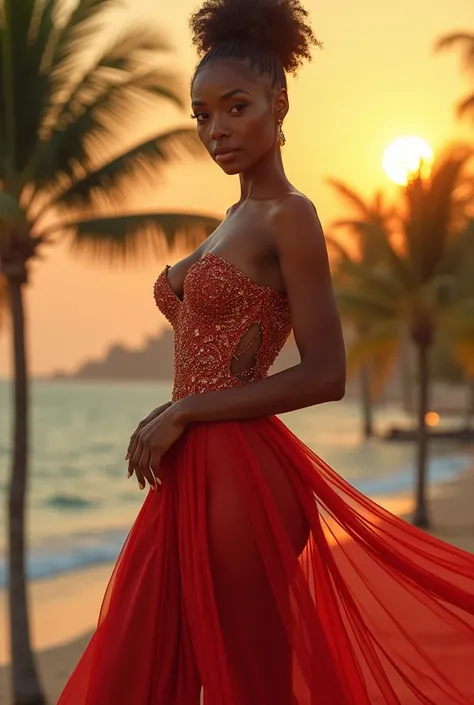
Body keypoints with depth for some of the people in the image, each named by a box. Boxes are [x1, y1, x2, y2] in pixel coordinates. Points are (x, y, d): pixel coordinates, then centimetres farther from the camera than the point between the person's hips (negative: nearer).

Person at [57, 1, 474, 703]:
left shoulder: (290, 216, -9)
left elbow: (325, 375, -16)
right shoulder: (235, 218, 16)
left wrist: (183, 413, -13)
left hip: (238, 477, -9)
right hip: (188, 475, 9)